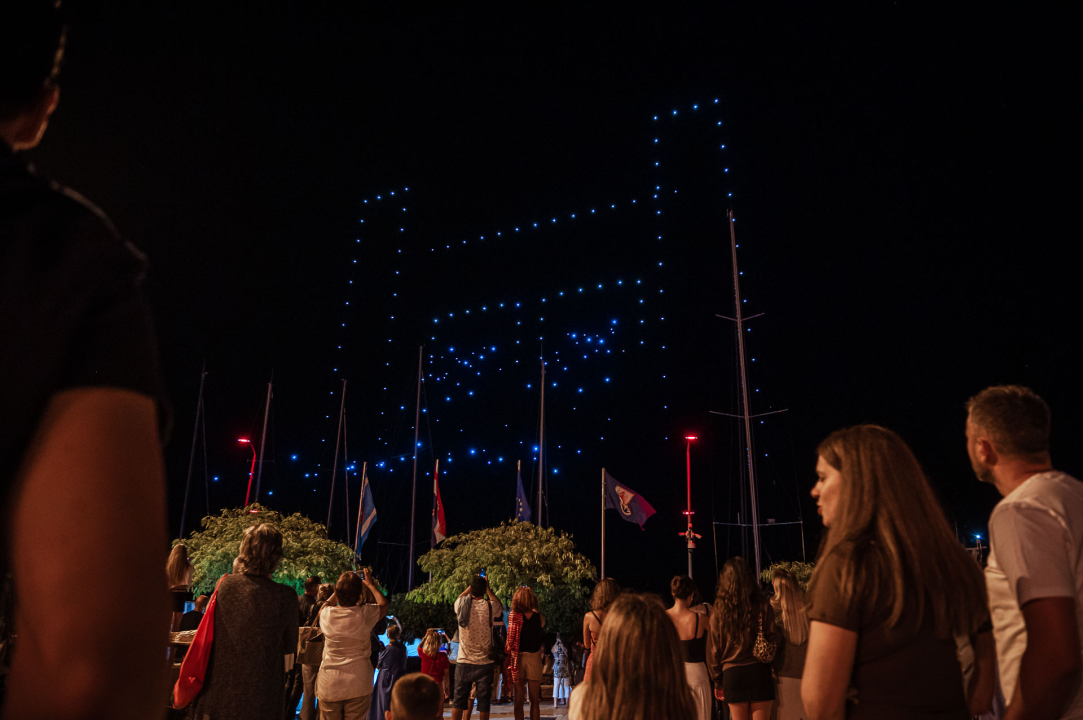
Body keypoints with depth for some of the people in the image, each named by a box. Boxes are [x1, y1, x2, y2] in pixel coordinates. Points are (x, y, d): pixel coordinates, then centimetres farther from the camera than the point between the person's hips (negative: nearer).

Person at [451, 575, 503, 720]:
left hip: (464, 662, 1)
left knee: (459, 699, 8)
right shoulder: (490, 606, -9)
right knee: (484, 700, 6)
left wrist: (471, 586, 24)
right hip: (484, 662, -1)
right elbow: (500, 606, 15)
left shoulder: (461, 604, -5)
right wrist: (488, 589, 18)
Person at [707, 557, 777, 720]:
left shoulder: (718, 613, 0)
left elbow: (713, 650, 4)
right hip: (759, 671, 0)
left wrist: (718, 682, 13)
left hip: (732, 674, 1)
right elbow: (773, 641, -4)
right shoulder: (763, 608, -2)